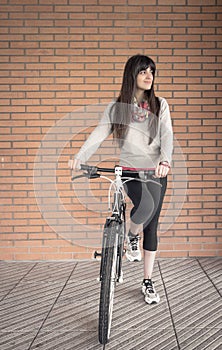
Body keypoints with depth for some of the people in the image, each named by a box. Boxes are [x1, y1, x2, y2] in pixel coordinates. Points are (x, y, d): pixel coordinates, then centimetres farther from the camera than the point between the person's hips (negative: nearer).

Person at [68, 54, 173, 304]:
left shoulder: (160, 105, 4)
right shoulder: (117, 107, 2)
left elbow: (167, 136, -9)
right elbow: (98, 134, -10)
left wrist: (165, 161, -29)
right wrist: (79, 157, -27)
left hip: (156, 172, 2)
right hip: (129, 171, -2)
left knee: (152, 225, 6)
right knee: (145, 206, -32)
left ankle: (148, 282, 19)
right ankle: (131, 236, 4)